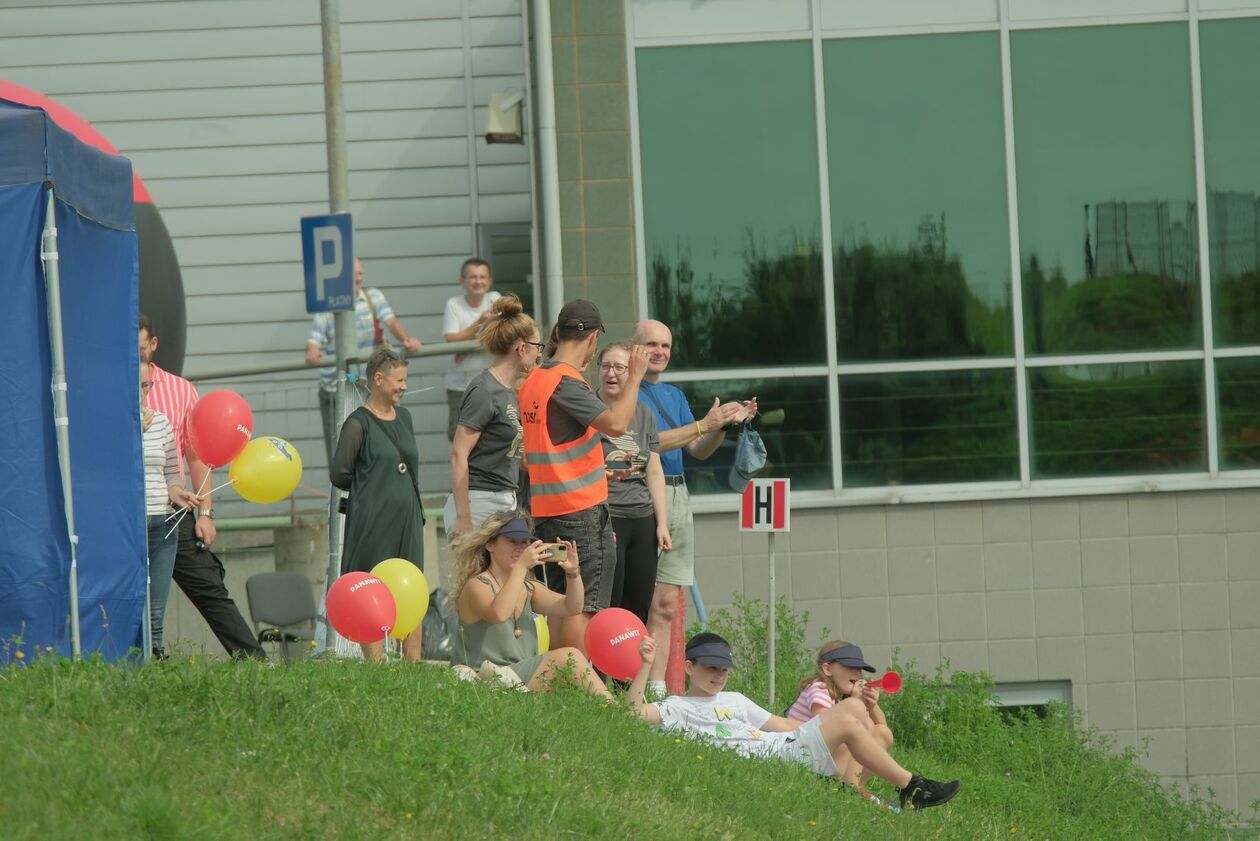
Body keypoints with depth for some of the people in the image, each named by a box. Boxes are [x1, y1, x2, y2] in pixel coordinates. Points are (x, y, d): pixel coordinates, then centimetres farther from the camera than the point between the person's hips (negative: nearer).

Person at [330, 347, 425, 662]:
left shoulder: (403, 417, 13)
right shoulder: (359, 423, -9)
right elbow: (339, 473, -11)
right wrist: (368, 489, 3)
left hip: (406, 520, 7)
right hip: (372, 523, -7)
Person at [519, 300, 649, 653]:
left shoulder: (533, 380, 12)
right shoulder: (567, 382, -16)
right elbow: (616, 423, -27)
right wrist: (635, 376, -15)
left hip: (546, 509, 9)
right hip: (582, 509, -9)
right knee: (585, 607, -7)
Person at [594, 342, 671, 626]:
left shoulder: (644, 414, 14)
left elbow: (654, 471, 16)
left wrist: (662, 523, 10)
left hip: (643, 519, 6)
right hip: (604, 517, -6)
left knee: (639, 609, 5)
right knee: (607, 610, -9)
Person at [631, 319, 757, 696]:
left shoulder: (674, 395, 21)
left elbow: (699, 451, 19)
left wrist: (726, 424, 1)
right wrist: (703, 424, -16)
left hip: (677, 497, 8)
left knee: (667, 607, 4)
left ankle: (657, 687, 4)